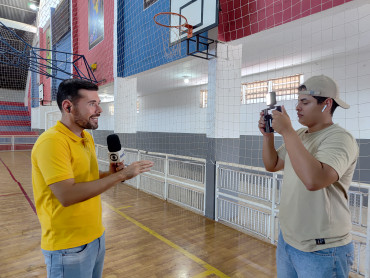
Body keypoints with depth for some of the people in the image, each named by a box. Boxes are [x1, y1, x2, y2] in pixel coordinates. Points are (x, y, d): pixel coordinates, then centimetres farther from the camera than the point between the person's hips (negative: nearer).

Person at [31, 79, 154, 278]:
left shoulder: (87, 138, 5)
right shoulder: (52, 142, -21)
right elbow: (67, 196, -29)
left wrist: (110, 173, -6)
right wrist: (120, 175, -28)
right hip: (69, 246, -8)